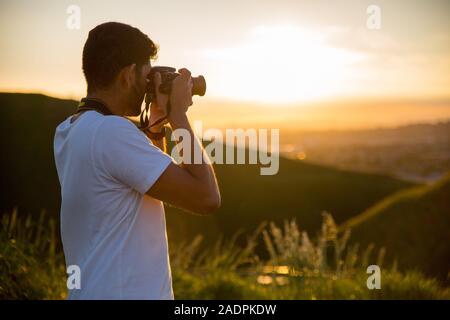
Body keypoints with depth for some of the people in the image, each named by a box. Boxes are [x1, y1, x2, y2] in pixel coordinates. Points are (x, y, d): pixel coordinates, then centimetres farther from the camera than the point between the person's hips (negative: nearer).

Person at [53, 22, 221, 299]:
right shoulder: (112, 131, -22)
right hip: (126, 291, -9)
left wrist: (158, 121, 10)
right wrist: (178, 114, -13)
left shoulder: (68, 131, 6)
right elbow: (207, 197, -22)